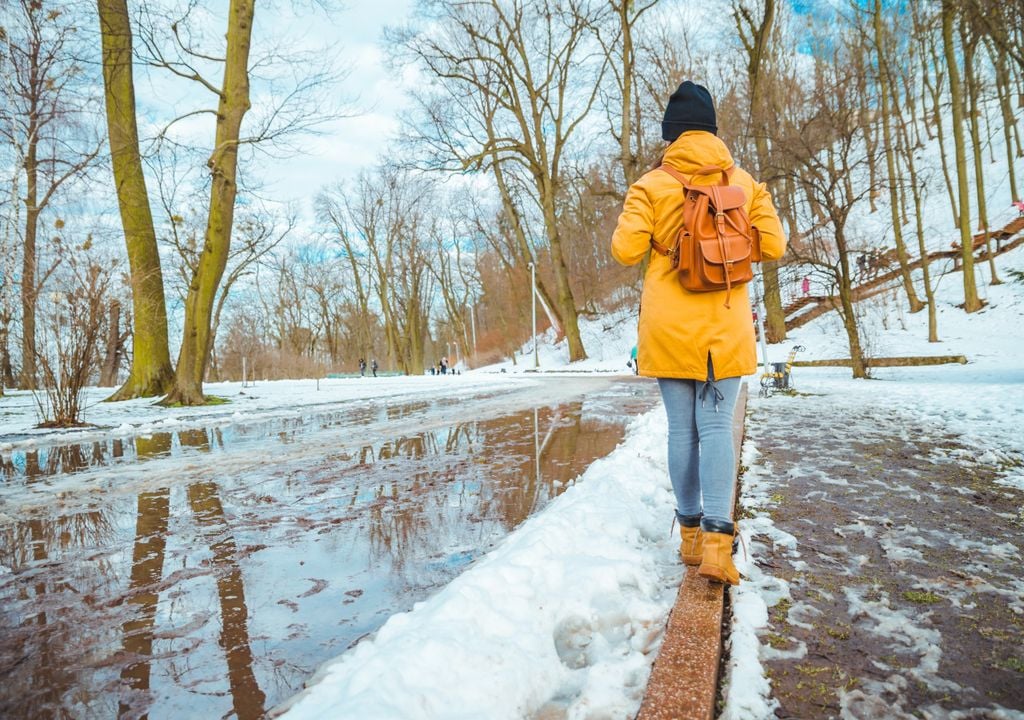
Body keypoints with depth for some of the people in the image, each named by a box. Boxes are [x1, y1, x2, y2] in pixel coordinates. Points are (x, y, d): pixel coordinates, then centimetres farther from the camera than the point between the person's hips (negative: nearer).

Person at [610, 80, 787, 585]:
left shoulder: (651, 185, -2)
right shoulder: (744, 182, 6)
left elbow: (626, 251, -9)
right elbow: (773, 246, 6)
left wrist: (641, 233, 12)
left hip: (668, 328, -1)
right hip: (725, 327, 1)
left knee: (681, 429, 7)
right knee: (717, 427, 1)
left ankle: (691, 535, 16)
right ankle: (716, 543, -9)